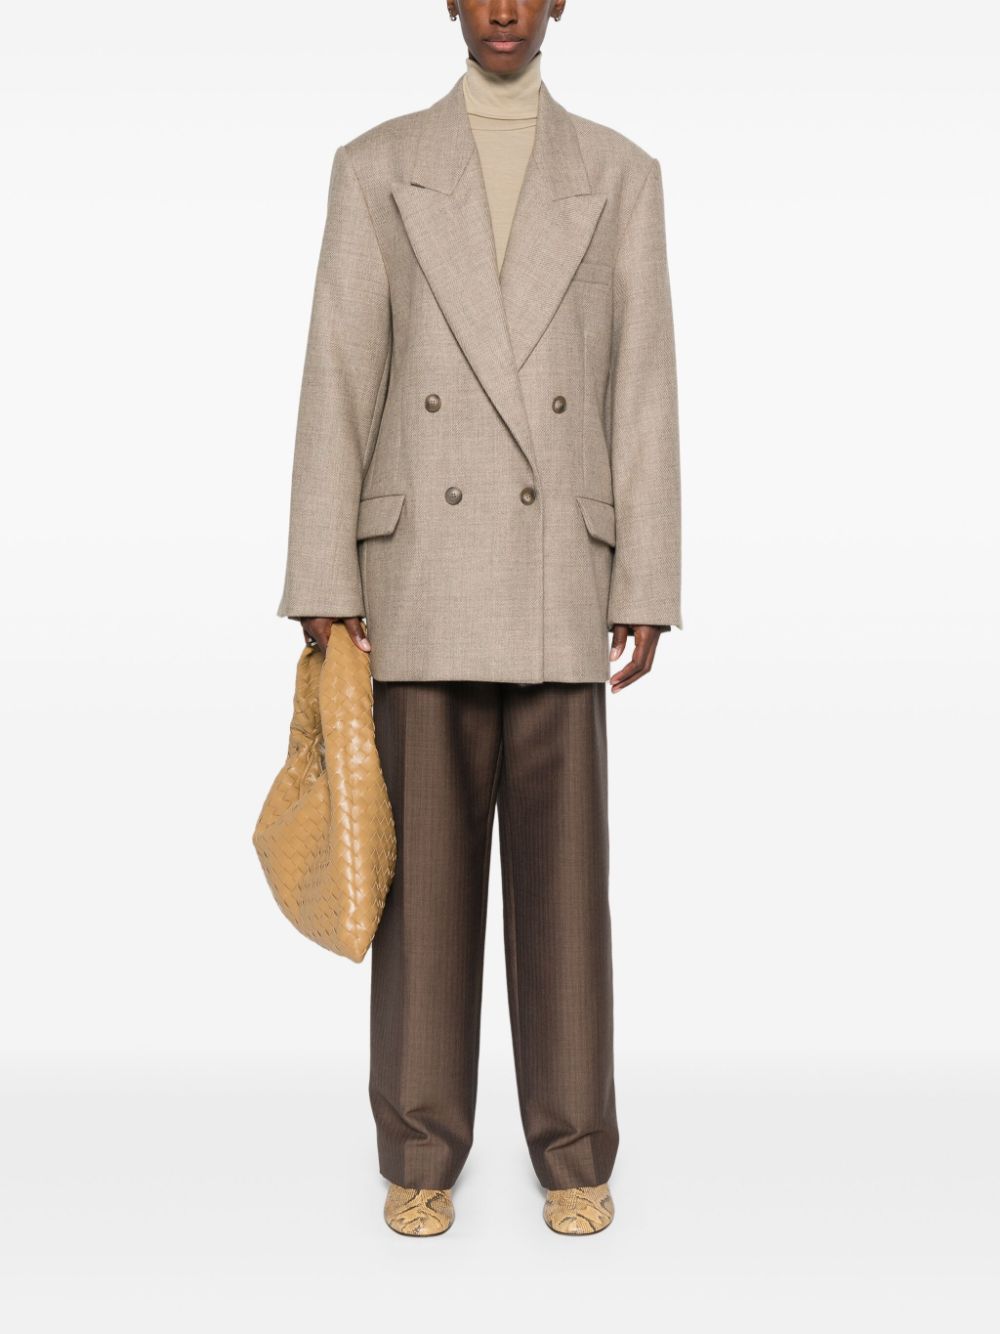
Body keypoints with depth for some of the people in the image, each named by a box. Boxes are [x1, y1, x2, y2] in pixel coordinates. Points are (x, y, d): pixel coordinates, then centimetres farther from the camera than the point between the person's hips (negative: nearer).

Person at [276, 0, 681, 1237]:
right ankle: (422, 1152, 16)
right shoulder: (374, 165, 8)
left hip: (558, 575, 1)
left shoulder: (621, 173, 11)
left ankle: (573, 1152, 16)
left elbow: (643, 390, 5)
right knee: (425, 863, 2)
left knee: (562, 865, 2)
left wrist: (646, 588, -2)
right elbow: (336, 381, 1)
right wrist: (322, 586, -6)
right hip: (422, 566, 0)